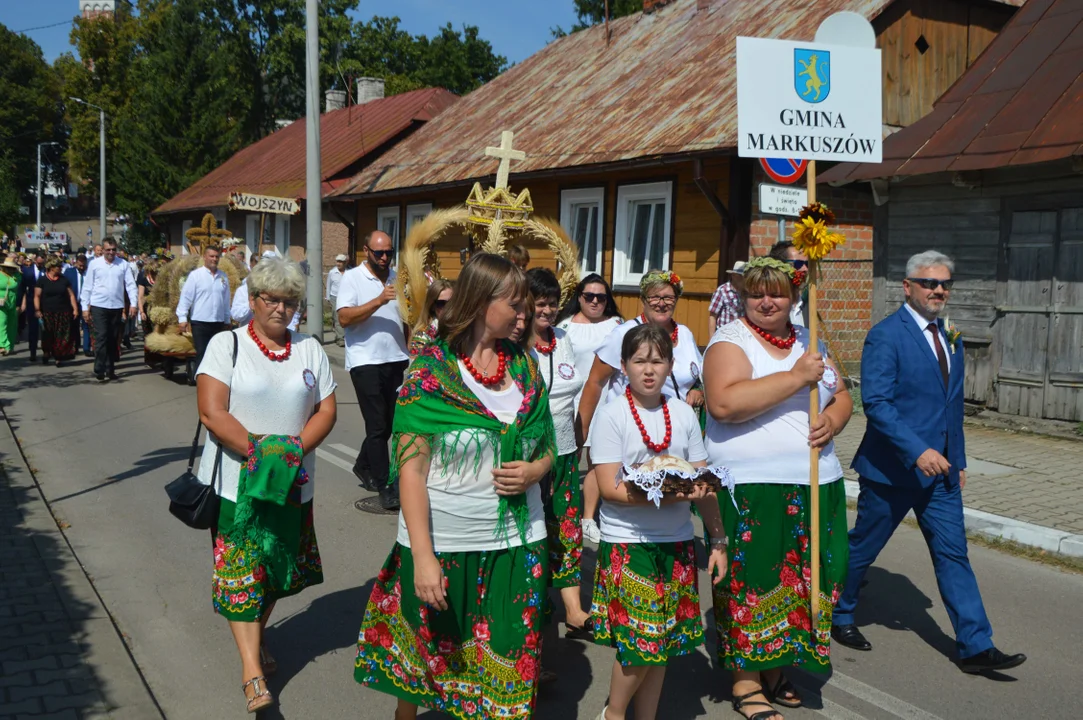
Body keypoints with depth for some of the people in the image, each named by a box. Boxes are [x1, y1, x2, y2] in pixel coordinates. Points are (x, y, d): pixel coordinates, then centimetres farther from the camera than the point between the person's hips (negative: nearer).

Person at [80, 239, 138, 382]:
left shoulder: (123, 264, 3)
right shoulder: (95, 264, 1)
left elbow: (130, 284, 2)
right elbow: (87, 286, 3)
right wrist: (85, 307, 1)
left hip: (117, 307, 2)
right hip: (99, 307, -2)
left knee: (113, 339, 10)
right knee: (101, 338, -7)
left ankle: (110, 369, 20)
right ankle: (99, 371, -4)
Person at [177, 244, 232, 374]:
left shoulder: (223, 276, 8)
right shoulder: (195, 275, -4)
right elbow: (185, 297, -6)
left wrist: (227, 321, 14)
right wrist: (182, 318, -12)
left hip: (219, 323, 4)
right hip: (200, 323, -4)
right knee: (201, 354, -1)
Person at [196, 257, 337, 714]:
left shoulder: (309, 349, 8)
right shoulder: (227, 345, -3)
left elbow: (326, 410, 5)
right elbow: (212, 412, -13)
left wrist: (295, 449, -12)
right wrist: (260, 451, -21)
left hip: (292, 483, 4)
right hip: (237, 482, -4)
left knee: (278, 563, 14)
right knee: (241, 570, -5)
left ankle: (257, 638, 36)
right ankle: (252, 669, -4)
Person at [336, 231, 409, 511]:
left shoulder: (397, 278, 12)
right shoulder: (352, 278, -4)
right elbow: (344, 317, -17)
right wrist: (379, 301, -25)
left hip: (396, 359, 6)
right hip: (366, 361, -6)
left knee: (388, 422, 14)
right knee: (377, 425, -5)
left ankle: (363, 466, 36)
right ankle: (384, 486, 1)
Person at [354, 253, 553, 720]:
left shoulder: (525, 366, 4)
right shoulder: (430, 368, -9)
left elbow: (546, 449, 14)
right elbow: (411, 468, -13)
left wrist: (534, 470, -9)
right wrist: (422, 557, -19)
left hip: (516, 544, 3)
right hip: (442, 544, -3)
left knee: (502, 668, 10)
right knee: (422, 659, 17)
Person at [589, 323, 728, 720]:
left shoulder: (684, 414, 4)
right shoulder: (612, 416, -8)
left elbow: (703, 485, 7)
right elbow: (610, 488, -15)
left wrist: (719, 541, 4)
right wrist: (667, 496, -26)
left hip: (677, 542, 4)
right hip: (627, 542, -4)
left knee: (664, 642, 10)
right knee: (640, 640, -3)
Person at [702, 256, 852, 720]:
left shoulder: (808, 342, 15)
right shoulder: (730, 341, -6)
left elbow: (841, 398, 20)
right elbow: (724, 403, -24)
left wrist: (832, 421, -5)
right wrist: (797, 377, -22)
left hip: (814, 485, 7)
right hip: (751, 488, -6)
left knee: (799, 578, 12)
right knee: (751, 581, -1)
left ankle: (775, 667, 29)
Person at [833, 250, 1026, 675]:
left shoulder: (950, 340, 12)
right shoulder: (885, 335, -13)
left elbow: (953, 405, 19)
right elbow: (876, 403, -21)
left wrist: (958, 460, 17)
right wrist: (917, 451, -28)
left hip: (940, 468, 7)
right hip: (892, 466, -6)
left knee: (953, 553, 5)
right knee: (863, 546, 9)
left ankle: (975, 647, 9)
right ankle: (839, 615, 30)